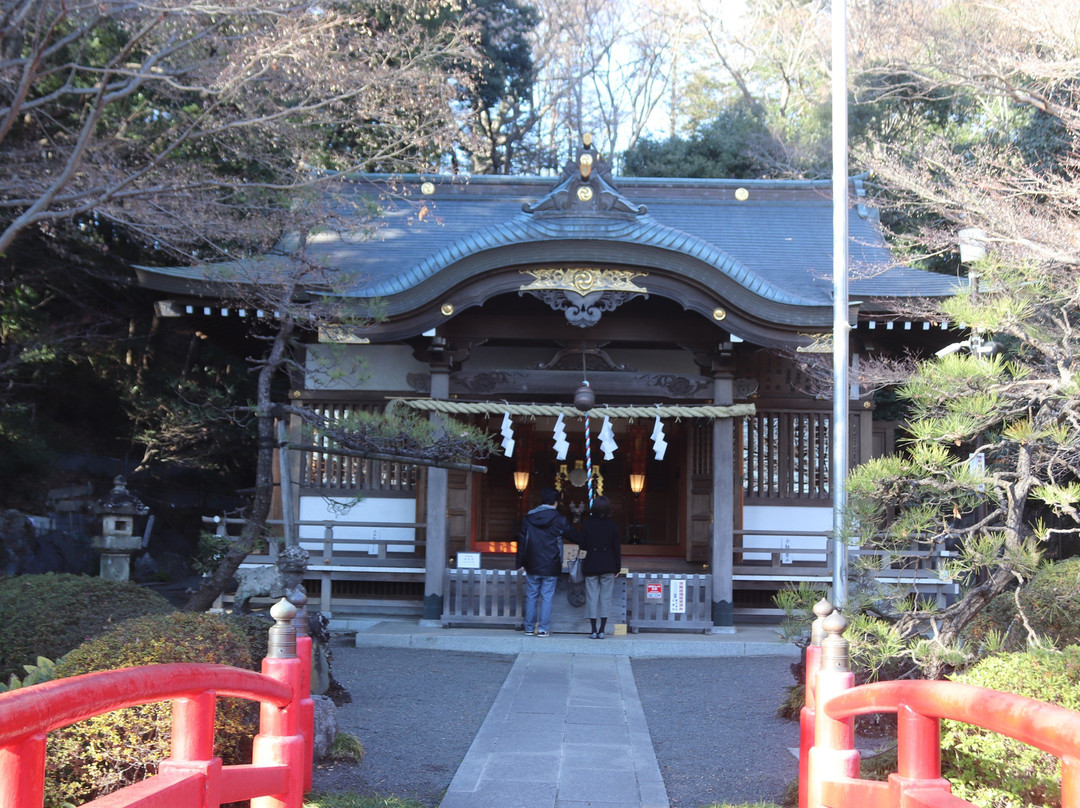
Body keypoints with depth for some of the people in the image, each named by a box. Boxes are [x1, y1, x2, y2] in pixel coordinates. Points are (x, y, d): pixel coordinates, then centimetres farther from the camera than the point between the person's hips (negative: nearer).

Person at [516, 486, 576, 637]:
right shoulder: (560, 519, -6)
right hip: (551, 567, -2)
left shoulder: (528, 517, 2)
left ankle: (529, 628, 12)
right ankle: (543, 629, 0)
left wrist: (521, 563, 9)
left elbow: (522, 541, 4)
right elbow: (573, 536, 5)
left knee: (531, 597, 9)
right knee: (547, 597, 2)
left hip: (532, 566, 2)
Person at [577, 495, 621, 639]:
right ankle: (602, 630, 1)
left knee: (592, 596, 4)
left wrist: (583, 559, 12)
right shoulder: (612, 525, -3)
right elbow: (617, 547, 1)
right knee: (606, 596, 5)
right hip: (608, 565, 0)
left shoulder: (586, 524, -5)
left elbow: (582, 545, -2)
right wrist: (617, 567, 9)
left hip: (591, 565, 0)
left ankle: (594, 630, 2)